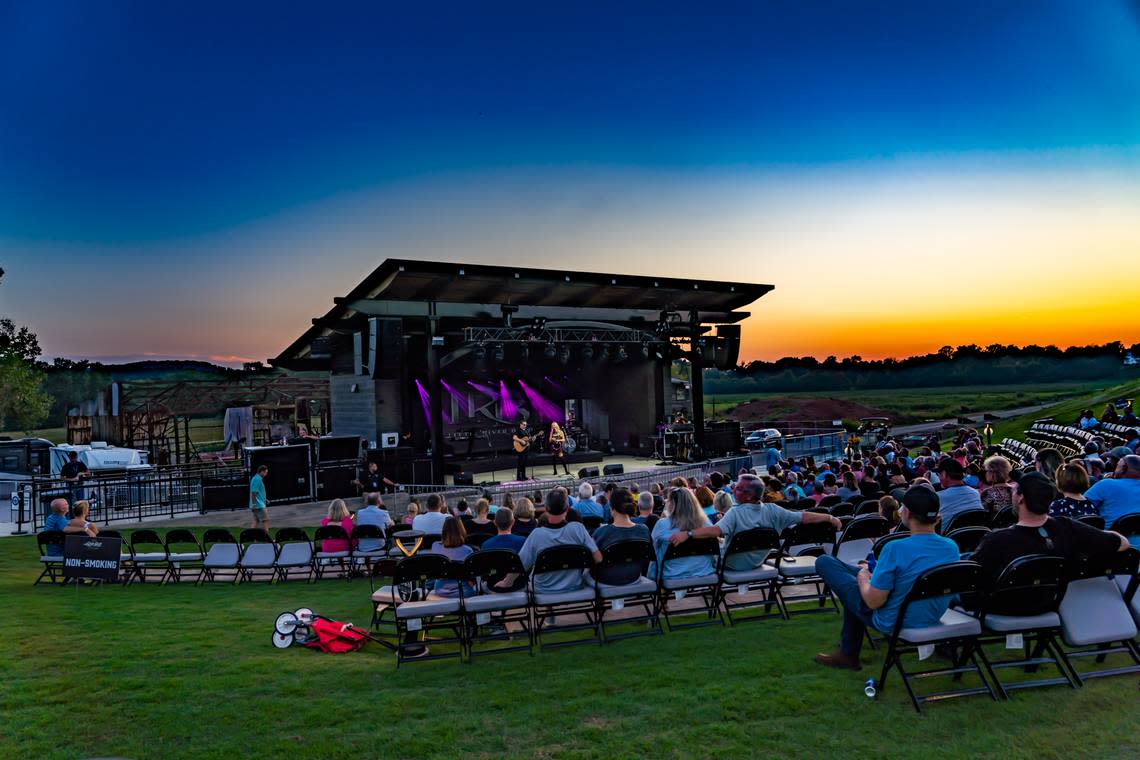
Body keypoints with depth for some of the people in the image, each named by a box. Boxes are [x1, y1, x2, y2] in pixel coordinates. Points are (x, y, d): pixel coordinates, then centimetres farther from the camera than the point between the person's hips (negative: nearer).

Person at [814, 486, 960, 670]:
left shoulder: (896, 549, -29)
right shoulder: (952, 547, -9)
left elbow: (873, 602, -23)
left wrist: (863, 577, -2)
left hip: (894, 623, -7)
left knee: (824, 562, 3)